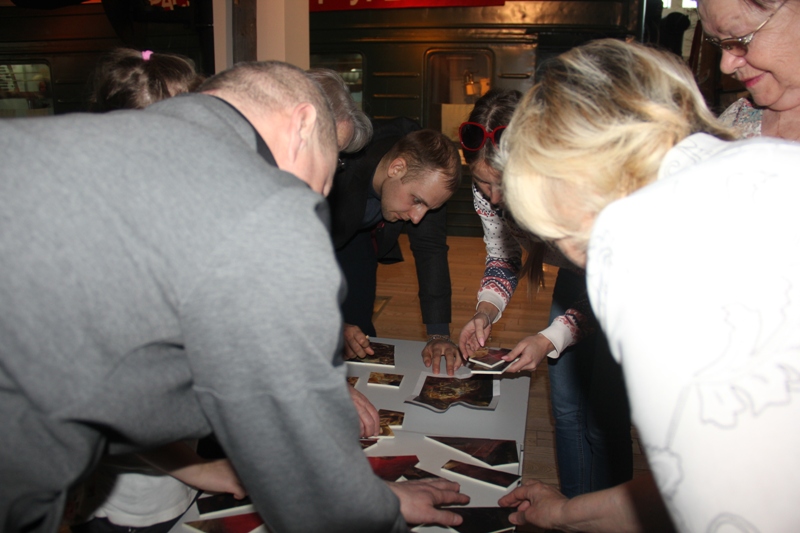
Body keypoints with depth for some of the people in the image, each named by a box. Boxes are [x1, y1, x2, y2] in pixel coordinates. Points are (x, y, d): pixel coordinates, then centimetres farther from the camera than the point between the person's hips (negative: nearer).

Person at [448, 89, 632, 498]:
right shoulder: (486, 189, -20)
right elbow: (502, 259, -3)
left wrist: (551, 339, -34)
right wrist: (485, 312, -21)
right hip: (577, 280, 6)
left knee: (604, 421, -5)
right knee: (566, 407, 11)